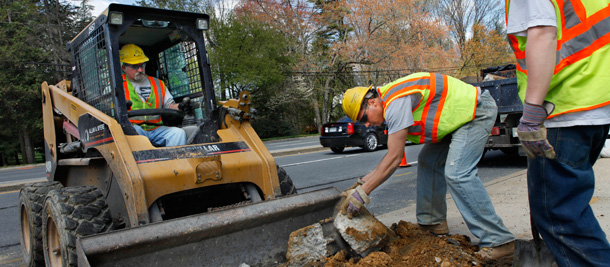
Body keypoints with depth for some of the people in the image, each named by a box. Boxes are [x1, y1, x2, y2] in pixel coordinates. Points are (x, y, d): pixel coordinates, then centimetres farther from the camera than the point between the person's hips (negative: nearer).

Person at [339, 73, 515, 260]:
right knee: (428, 162, 7)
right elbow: (393, 156, 11)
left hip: (477, 111, -10)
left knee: (457, 174, -19)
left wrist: (362, 193, -20)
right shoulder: (391, 105, 8)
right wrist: (363, 182, 8)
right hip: (460, 117, 10)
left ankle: (499, 242, -11)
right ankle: (432, 223, 17)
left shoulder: (396, 103, -24)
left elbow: (394, 158, -24)